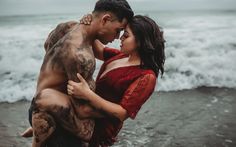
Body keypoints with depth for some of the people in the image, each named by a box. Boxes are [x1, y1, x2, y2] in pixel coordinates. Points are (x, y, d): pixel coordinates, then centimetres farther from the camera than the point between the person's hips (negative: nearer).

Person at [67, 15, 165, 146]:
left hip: (101, 127, -8)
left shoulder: (146, 77, -22)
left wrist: (87, 94, -36)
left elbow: (123, 113, -26)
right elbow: (100, 50, 17)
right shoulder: (124, 56, 2)